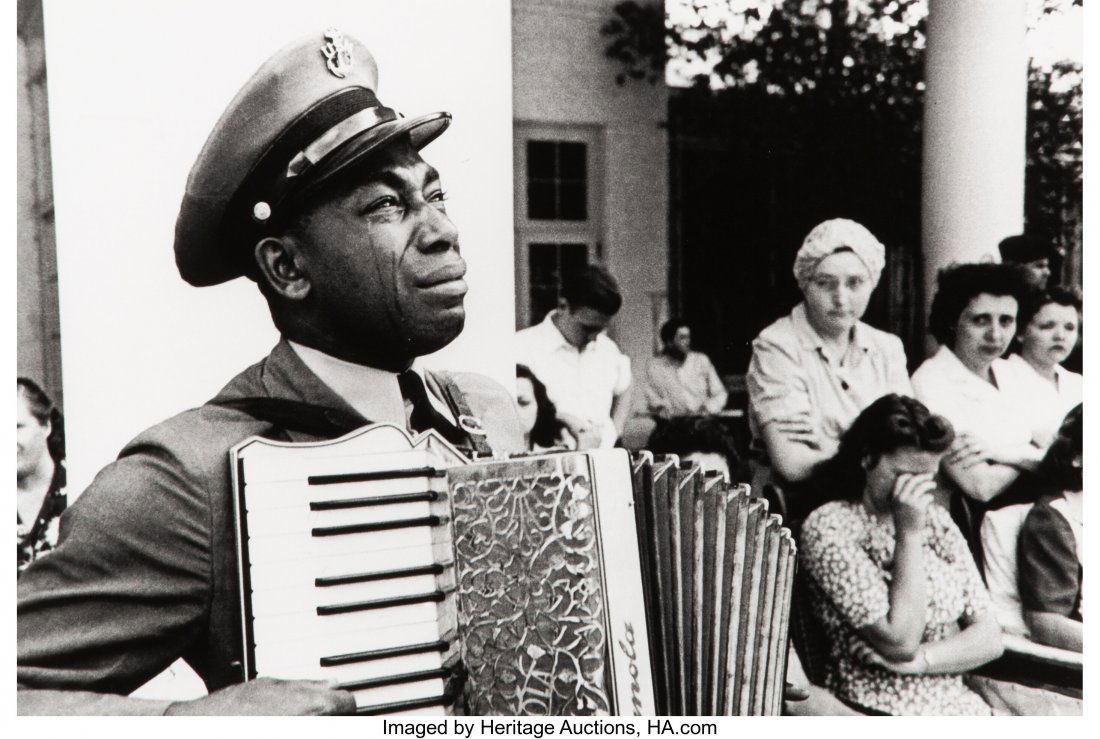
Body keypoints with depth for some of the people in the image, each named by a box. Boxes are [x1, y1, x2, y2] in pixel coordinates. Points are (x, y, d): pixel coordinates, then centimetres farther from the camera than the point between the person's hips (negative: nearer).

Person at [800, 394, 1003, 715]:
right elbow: (899, 641, -11)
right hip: (880, 711, -5)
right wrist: (909, 533, -11)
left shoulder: (936, 520, 15)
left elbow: (989, 639, 11)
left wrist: (916, 660, -7)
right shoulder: (828, 528, -5)